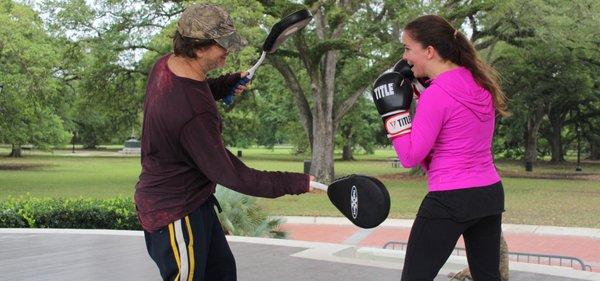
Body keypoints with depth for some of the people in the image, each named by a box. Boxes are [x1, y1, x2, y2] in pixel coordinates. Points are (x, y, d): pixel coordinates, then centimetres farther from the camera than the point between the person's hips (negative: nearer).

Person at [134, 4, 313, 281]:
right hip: (175, 213, -10)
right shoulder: (194, 114, -34)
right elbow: (229, 174, -27)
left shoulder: (165, 64, -5)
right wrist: (295, 183, -22)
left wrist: (226, 84, 6)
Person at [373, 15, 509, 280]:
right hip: (491, 194, 8)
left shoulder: (436, 95, -18)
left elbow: (410, 157, -13)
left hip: (450, 200, -8)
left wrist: (395, 111, -9)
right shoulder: (480, 82, 5)